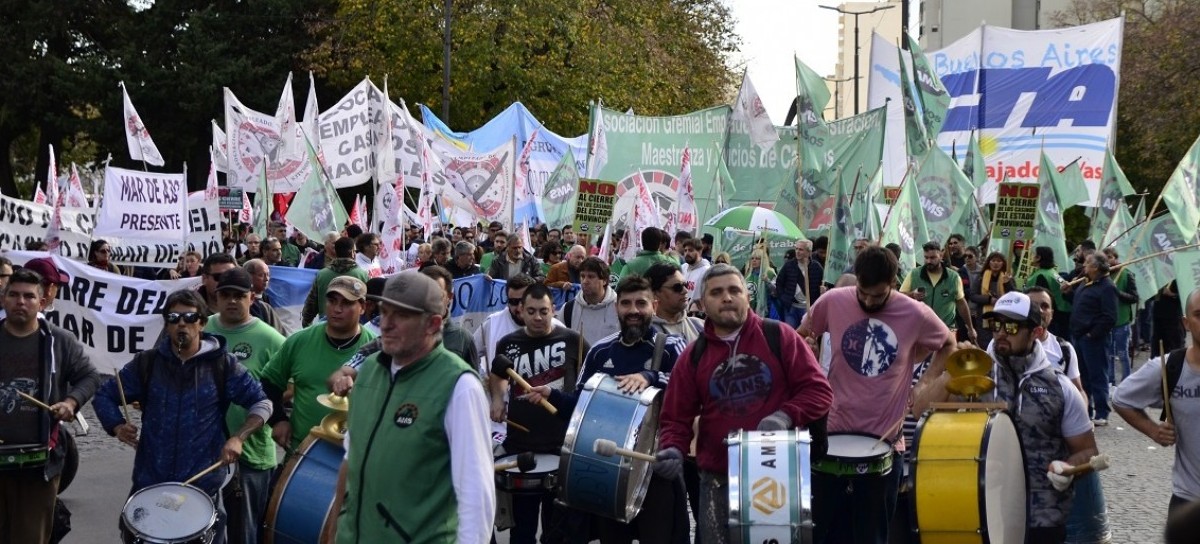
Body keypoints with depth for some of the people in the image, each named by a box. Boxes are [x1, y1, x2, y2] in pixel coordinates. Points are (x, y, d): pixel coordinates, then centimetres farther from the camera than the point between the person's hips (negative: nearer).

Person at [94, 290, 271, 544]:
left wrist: (238, 438, -15)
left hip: (203, 485, -2)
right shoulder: (147, 363, 2)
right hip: (150, 483, 2)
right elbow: (105, 395, 11)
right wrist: (117, 426, -8)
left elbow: (261, 403, 0)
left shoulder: (223, 365, -3)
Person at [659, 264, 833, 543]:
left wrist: (786, 416, -21)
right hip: (719, 480, 2)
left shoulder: (779, 337, -1)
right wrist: (672, 450, -15)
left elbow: (818, 390, -3)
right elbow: (676, 418, 6)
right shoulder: (693, 357, 5)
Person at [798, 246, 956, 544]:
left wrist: (925, 383, -5)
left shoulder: (916, 314, -9)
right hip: (833, 432, 0)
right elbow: (801, 337, 10)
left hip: (883, 439, 0)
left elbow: (948, 345, 10)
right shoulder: (833, 301, -8)